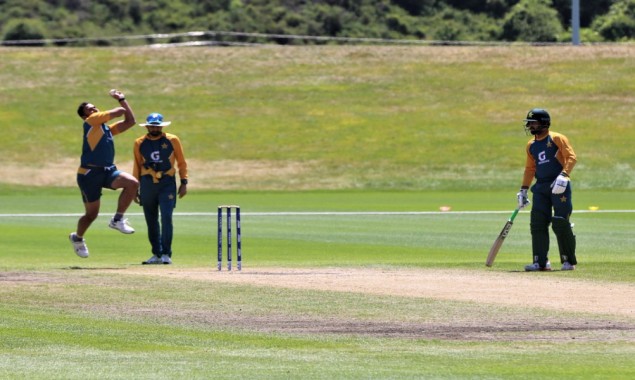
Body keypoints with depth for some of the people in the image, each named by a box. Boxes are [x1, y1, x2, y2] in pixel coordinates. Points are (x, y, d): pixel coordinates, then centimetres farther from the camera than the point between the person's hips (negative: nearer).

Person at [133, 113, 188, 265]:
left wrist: (184, 182, 0)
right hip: (147, 183, 2)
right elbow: (137, 167, 14)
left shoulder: (172, 140, 2)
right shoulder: (140, 143, 7)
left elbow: (181, 162, 8)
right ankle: (157, 254, 15)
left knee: (166, 217, -14)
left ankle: (166, 254, -12)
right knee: (151, 221, 5)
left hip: (167, 183, -2)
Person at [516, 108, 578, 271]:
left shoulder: (557, 139, -4)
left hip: (559, 187, -6)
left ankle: (569, 261, 3)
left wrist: (563, 175, -25)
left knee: (561, 224, -7)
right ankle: (540, 262, 2)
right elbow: (530, 168, 22)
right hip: (541, 187, 6)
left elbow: (571, 157, -11)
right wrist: (523, 190, 17)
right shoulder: (531, 145, 15)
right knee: (537, 224, -1)